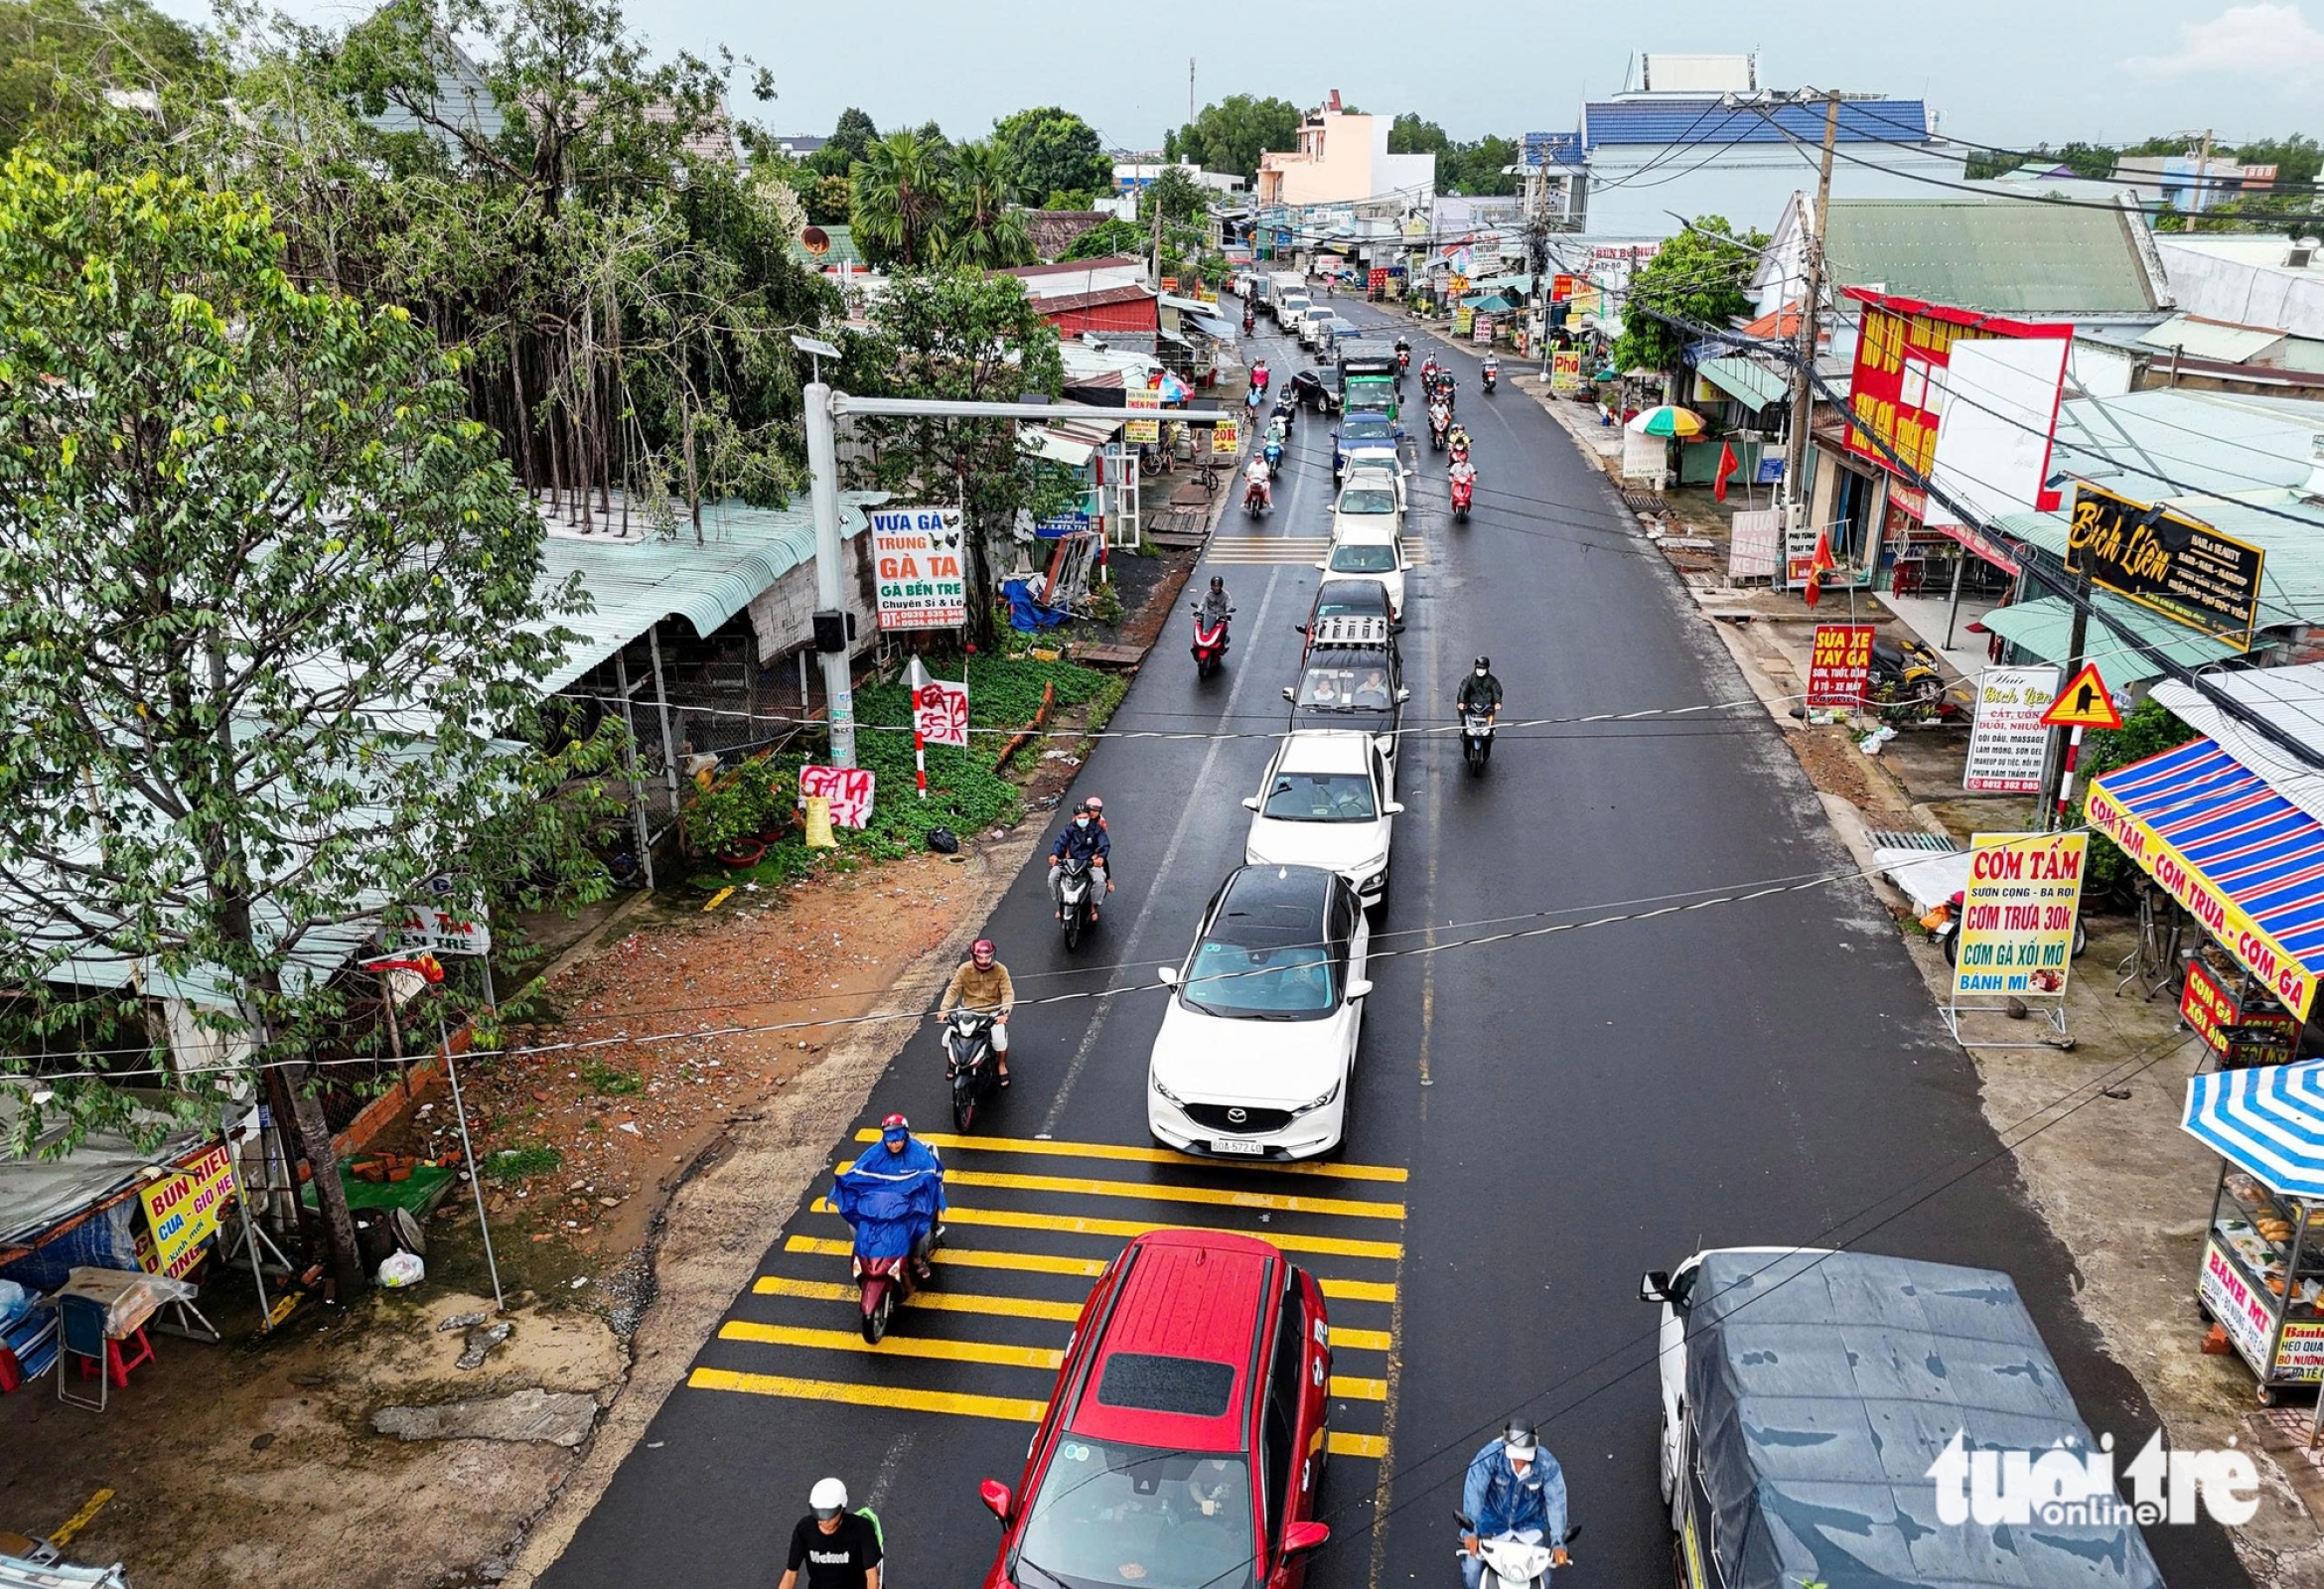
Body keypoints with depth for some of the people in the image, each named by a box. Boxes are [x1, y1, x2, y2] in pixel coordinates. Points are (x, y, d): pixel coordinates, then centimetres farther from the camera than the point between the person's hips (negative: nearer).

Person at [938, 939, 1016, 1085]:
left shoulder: (1000, 970, -10)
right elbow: (953, 990, -9)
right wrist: (944, 1009, -25)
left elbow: (1008, 993, -13)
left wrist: (1004, 1012, -30)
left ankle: (1002, 1065, 8)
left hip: (993, 1012, -2)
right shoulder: (964, 970, -8)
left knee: (1000, 1040, -25)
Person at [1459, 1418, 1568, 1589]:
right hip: (1492, 1521, -1)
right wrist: (1470, 1531, -43)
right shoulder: (1490, 1455, -30)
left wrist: (1558, 1543, -33)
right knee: (1472, 1572, -4)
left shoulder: (1547, 1464, -25)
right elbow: (1474, 1491, -35)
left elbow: (1556, 1501, -25)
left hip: (1529, 1524, 1)